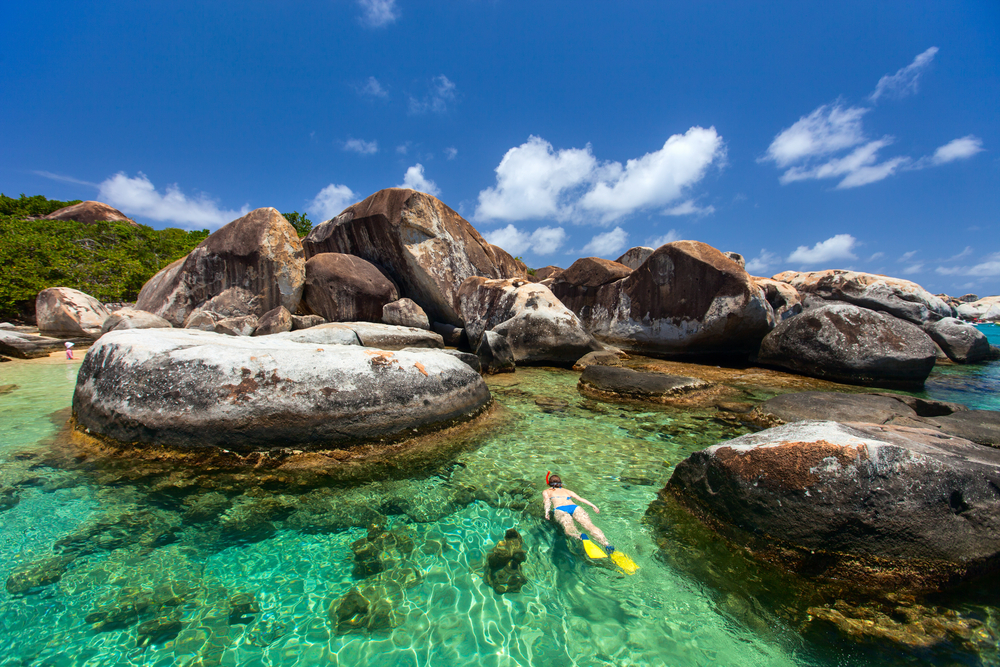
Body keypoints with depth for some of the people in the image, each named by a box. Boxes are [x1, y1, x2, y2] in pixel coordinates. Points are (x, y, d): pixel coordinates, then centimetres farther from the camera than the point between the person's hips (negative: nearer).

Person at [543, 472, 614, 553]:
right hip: (574, 506, 3)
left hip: (559, 508, -2)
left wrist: (546, 512, -5)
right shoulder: (567, 491, 40)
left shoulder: (546, 492, 32)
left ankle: (580, 535, -63)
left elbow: (547, 501, 11)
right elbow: (580, 499, 29)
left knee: (568, 527, -29)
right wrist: (593, 506, 30)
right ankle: (606, 543, -48)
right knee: (589, 525, -20)